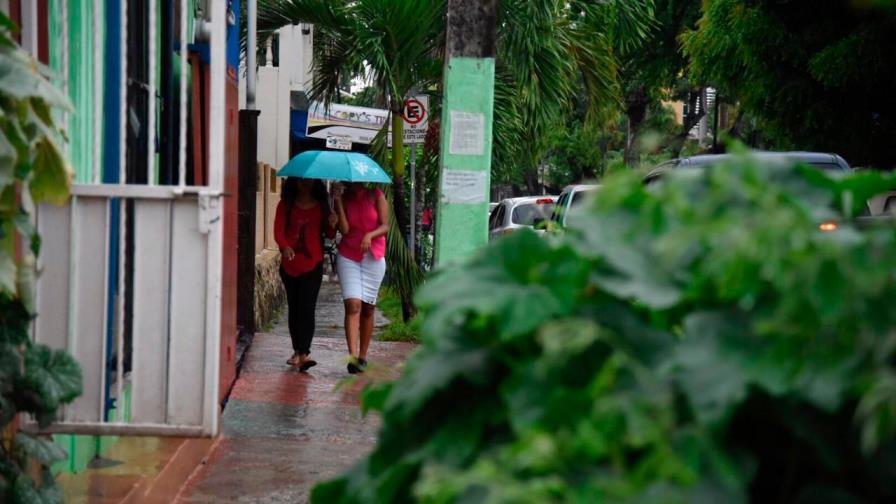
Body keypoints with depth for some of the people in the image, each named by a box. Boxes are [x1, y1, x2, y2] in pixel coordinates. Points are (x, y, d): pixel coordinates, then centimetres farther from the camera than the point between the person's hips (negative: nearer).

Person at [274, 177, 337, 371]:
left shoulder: (321, 206, 8)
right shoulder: (286, 205, 6)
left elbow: (329, 235, 10)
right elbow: (279, 230, -4)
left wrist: (332, 224, -13)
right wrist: (285, 246, -24)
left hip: (313, 264, -2)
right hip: (290, 264, 2)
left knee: (307, 308, -11)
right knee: (294, 309, 10)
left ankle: (304, 354, -18)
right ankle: (297, 351, 22)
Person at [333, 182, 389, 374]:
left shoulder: (376, 196, 1)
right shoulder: (344, 199, 4)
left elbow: (385, 226, -5)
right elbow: (344, 229, -8)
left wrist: (370, 235, -23)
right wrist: (338, 204, -13)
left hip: (373, 257, 0)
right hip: (348, 256, 0)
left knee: (367, 307, 5)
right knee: (352, 304, -15)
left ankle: (362, 356, 15)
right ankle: (352, 356, -24)